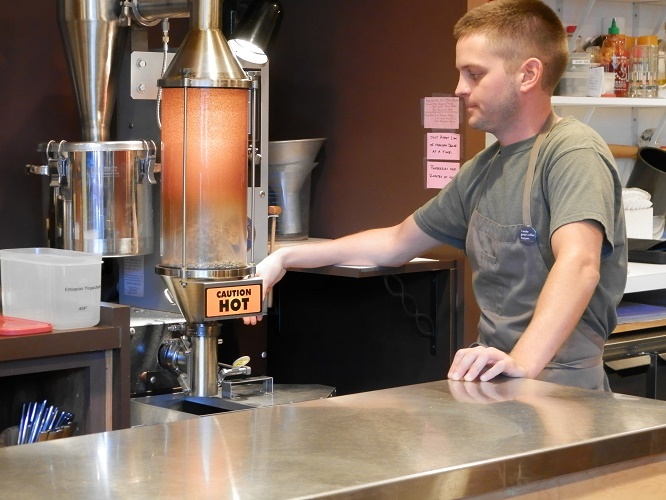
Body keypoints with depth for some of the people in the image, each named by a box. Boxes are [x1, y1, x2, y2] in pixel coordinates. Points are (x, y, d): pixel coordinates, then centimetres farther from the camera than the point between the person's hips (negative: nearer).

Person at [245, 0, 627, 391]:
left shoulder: (572, 151, -12)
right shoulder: (482, 171, 15)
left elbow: (578, 264, -28)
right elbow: (398, 243, 26)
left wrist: (522, 362, -42)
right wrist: (287, 258, 20)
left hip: (561, 389, -7)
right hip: (493, 386, 7)